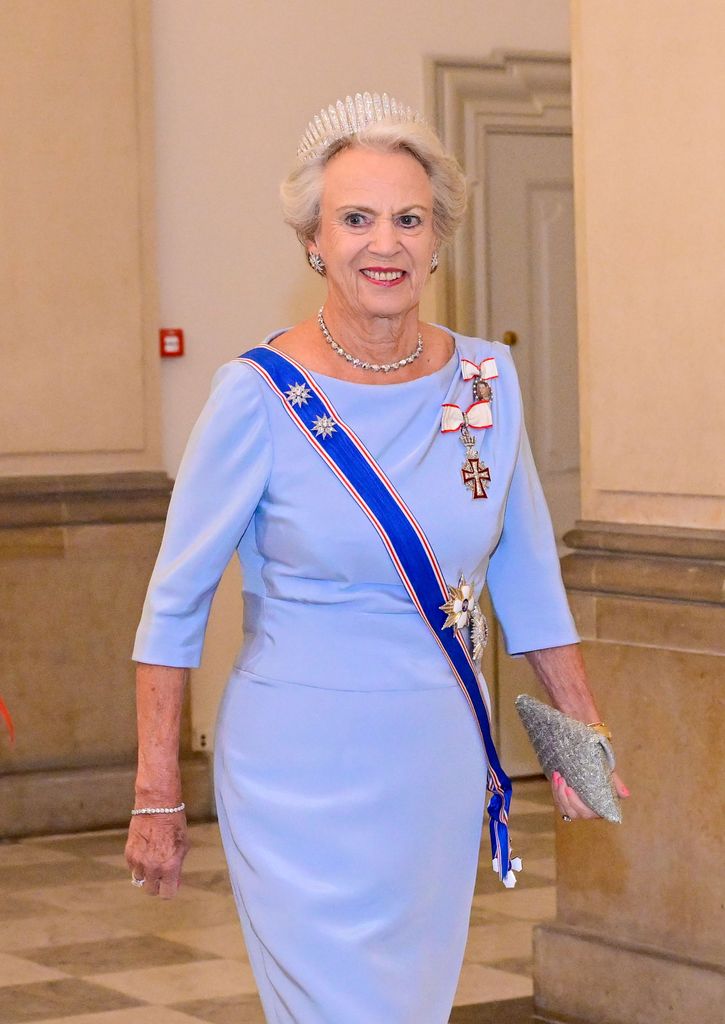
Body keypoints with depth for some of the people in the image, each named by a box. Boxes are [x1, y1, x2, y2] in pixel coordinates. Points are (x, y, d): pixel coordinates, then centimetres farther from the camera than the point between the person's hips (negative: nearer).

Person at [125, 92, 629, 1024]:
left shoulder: (487, 381, 1)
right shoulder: (260, 396, -11)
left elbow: (528, 577, 13)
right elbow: (174, 604, -5)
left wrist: (580, 733, 12)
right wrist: (157, 797, -5)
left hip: (440, 767, 5)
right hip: (304, 776, -4)